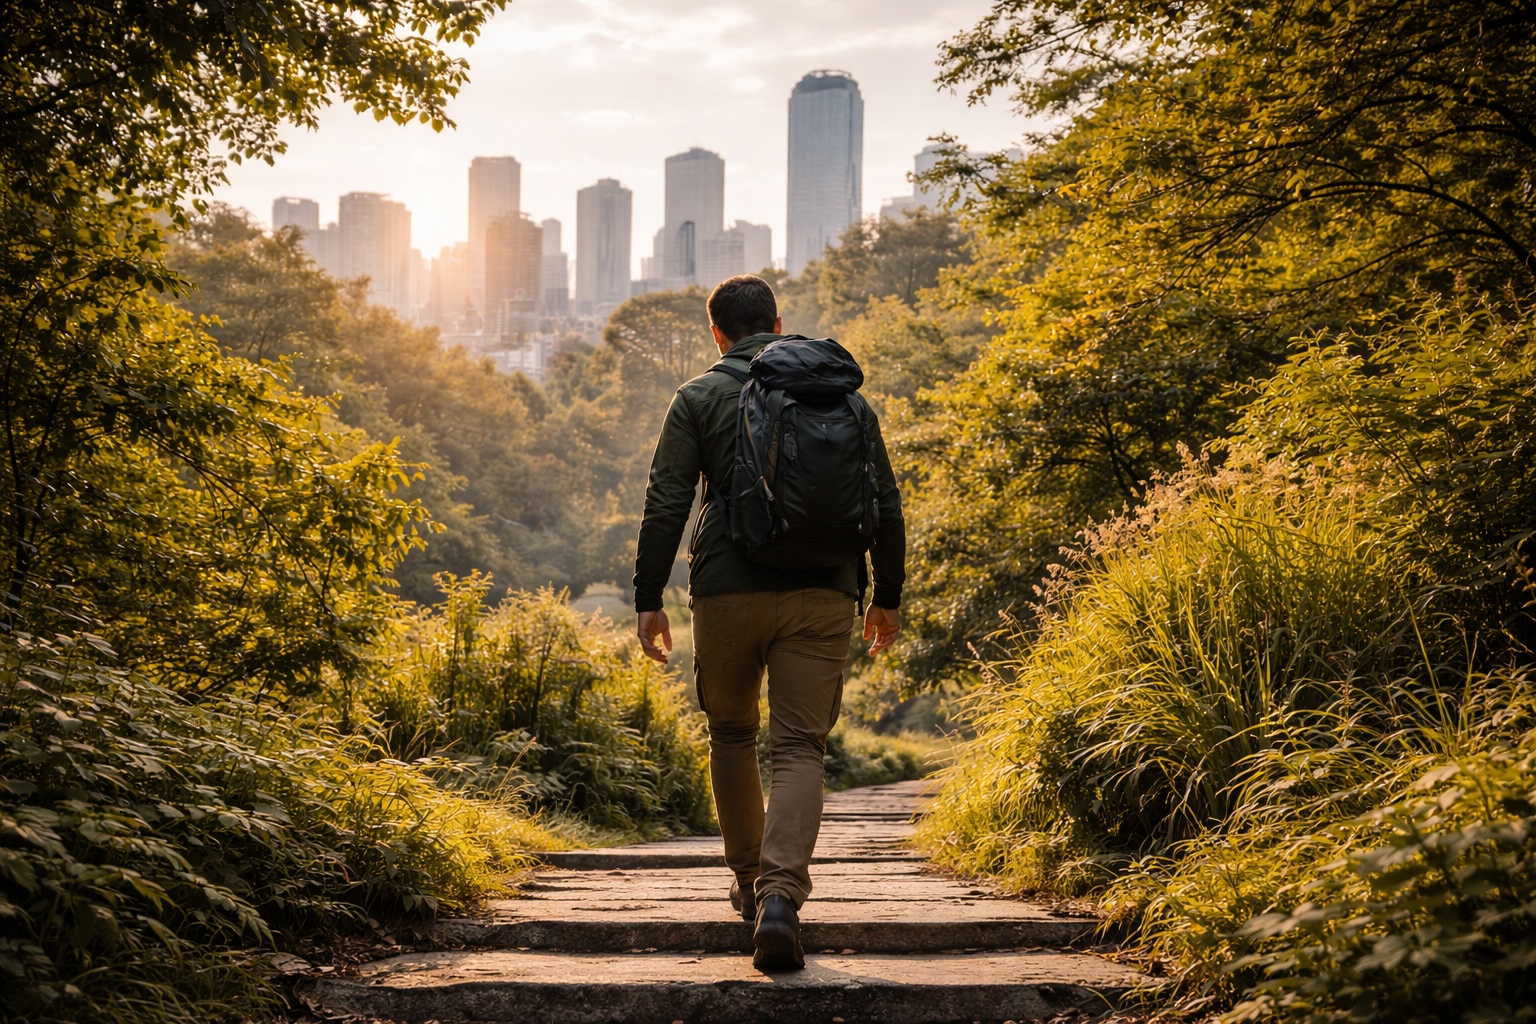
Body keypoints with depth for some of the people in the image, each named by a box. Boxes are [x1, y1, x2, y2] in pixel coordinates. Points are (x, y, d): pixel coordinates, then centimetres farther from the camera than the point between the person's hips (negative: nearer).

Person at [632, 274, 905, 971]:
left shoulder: (698, 399, 4)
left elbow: (666, 503, -4)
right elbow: (885, 503, 11)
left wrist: (648, 599, 1)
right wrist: (887, 596, 20)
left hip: (727, 592, -1)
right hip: (822, 596, 1)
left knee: (732, 734, 20)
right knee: (800, 747, -1)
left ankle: (749, 878, 28)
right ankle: (780, 892, -21)